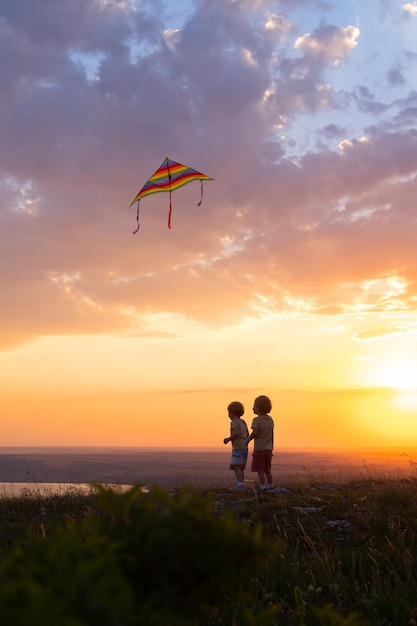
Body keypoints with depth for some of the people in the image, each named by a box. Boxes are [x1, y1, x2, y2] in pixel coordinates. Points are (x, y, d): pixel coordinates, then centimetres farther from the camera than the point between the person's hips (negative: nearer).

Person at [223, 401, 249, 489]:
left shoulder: (234, 422, -10)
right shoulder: (243, 422, 14)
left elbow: (236, 433, -23)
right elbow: (247, 434, 17)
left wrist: (228, 439, -12)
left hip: (237, 448, -9)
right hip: (244, 447, 9)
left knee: (236, 466, -9)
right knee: (241, 468, 12)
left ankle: (239, 484, -14)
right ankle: (241, 484, 12)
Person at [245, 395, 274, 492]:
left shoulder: (257, 420, -14)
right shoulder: (270, 419, 7)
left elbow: (255, 433, -21)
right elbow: (272, 434, 11)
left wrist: (247, 440, -4)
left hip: (259, 448, -7)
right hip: (268, 448, 7)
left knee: (260, 470, -1)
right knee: (268, 469, 16)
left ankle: (263, 486, -2)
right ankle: (270, 485, 21)